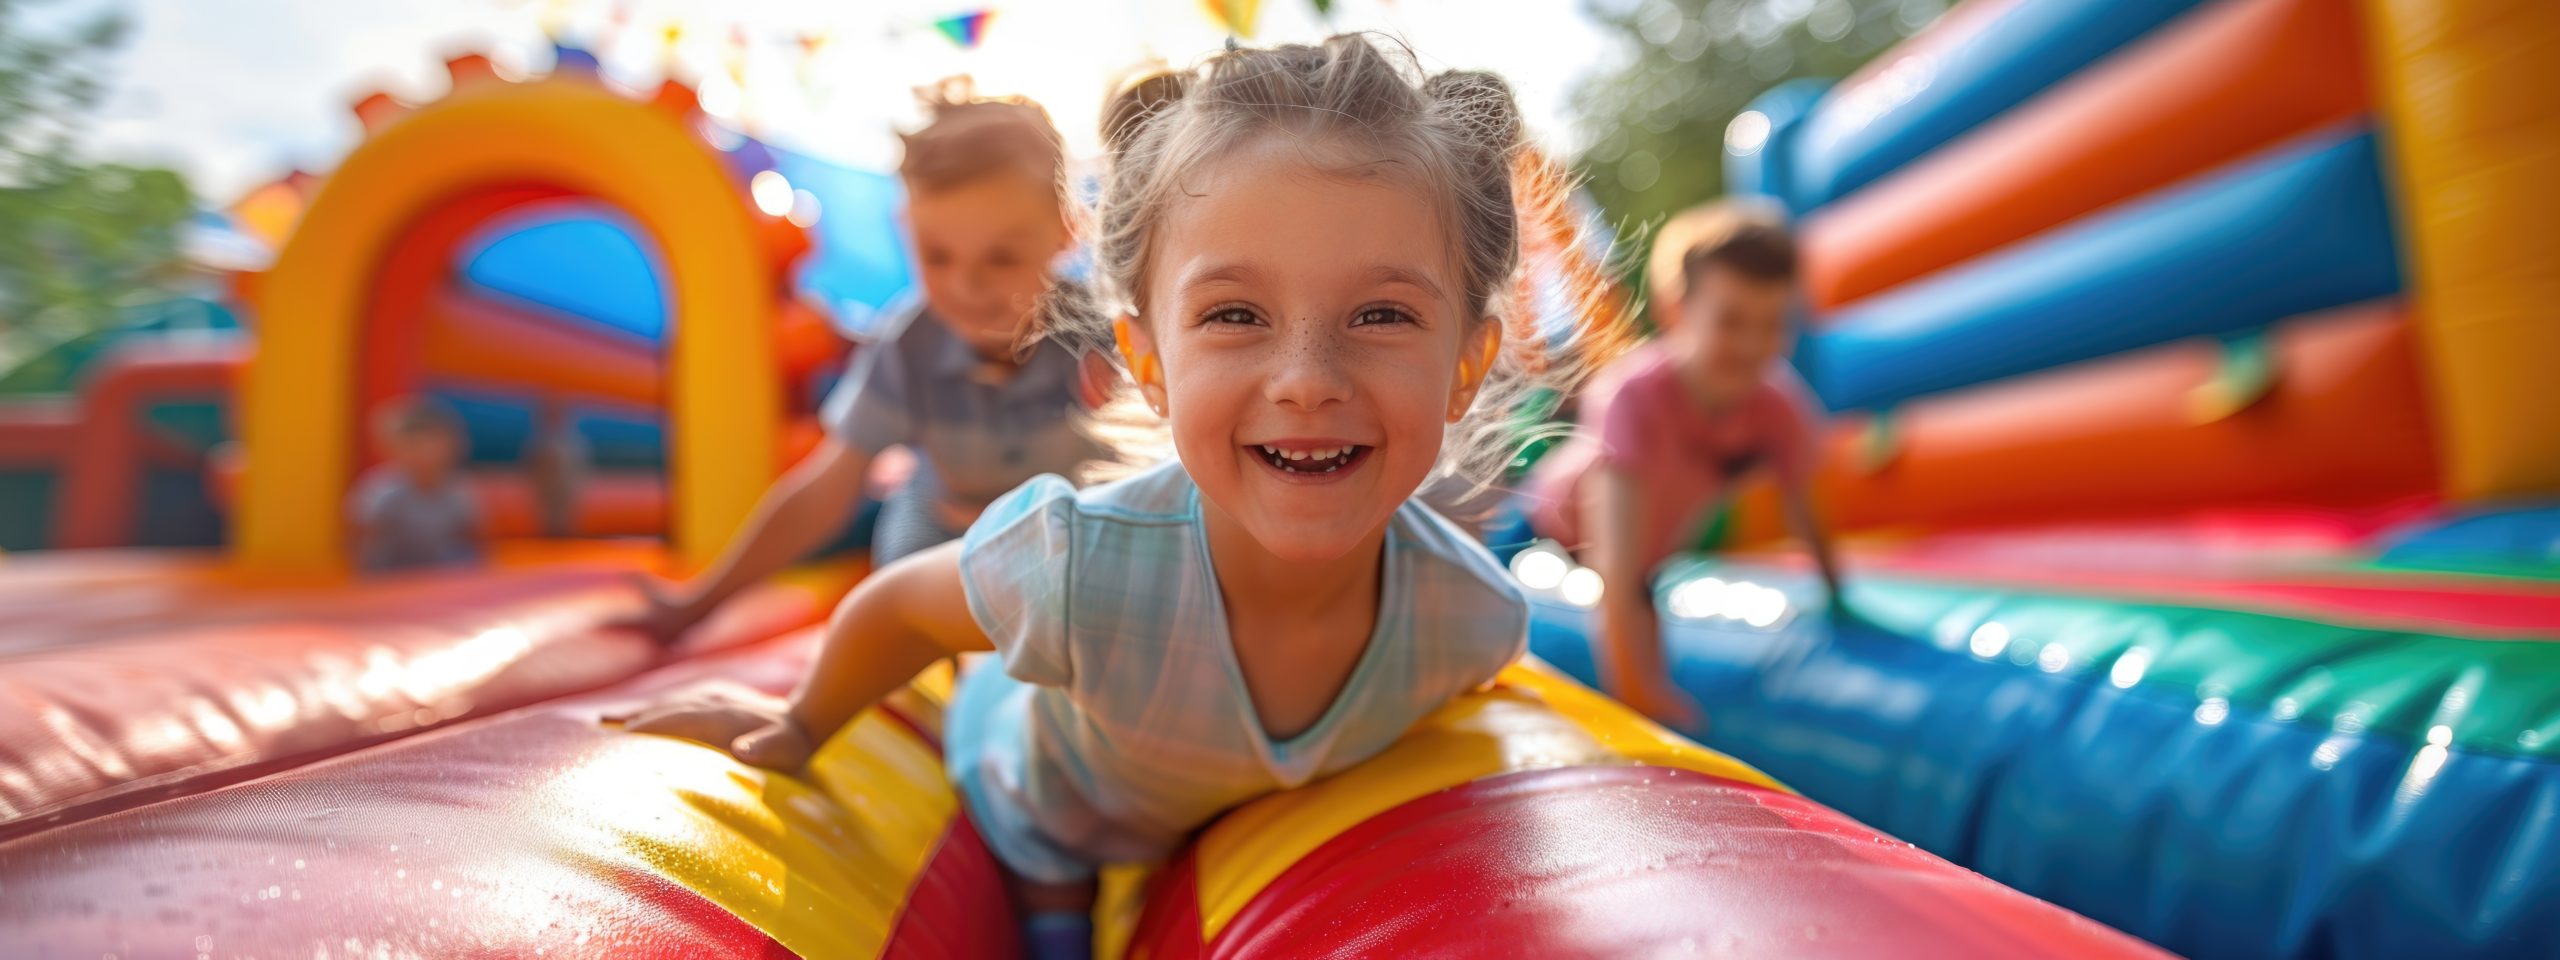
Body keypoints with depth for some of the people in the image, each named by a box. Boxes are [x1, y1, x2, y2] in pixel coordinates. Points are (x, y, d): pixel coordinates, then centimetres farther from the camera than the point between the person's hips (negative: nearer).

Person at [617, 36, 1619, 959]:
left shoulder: (1475, 616, -35)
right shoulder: (1082, 567, -45)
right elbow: (897, 607, -21)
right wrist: (803, 726, -3)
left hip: (1243, 838, 3)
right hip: (1035, 827, -2)